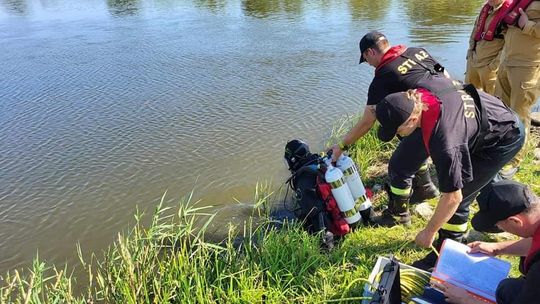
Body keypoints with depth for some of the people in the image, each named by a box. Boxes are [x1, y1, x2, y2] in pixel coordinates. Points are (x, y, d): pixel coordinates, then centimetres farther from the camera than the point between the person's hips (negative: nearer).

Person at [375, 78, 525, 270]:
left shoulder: (443, 143, -44)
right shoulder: (418, 92, -22)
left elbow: (453, 197, -34)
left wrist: (429, 232, -20)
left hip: (505, 140, -9)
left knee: (458, 197, -10)